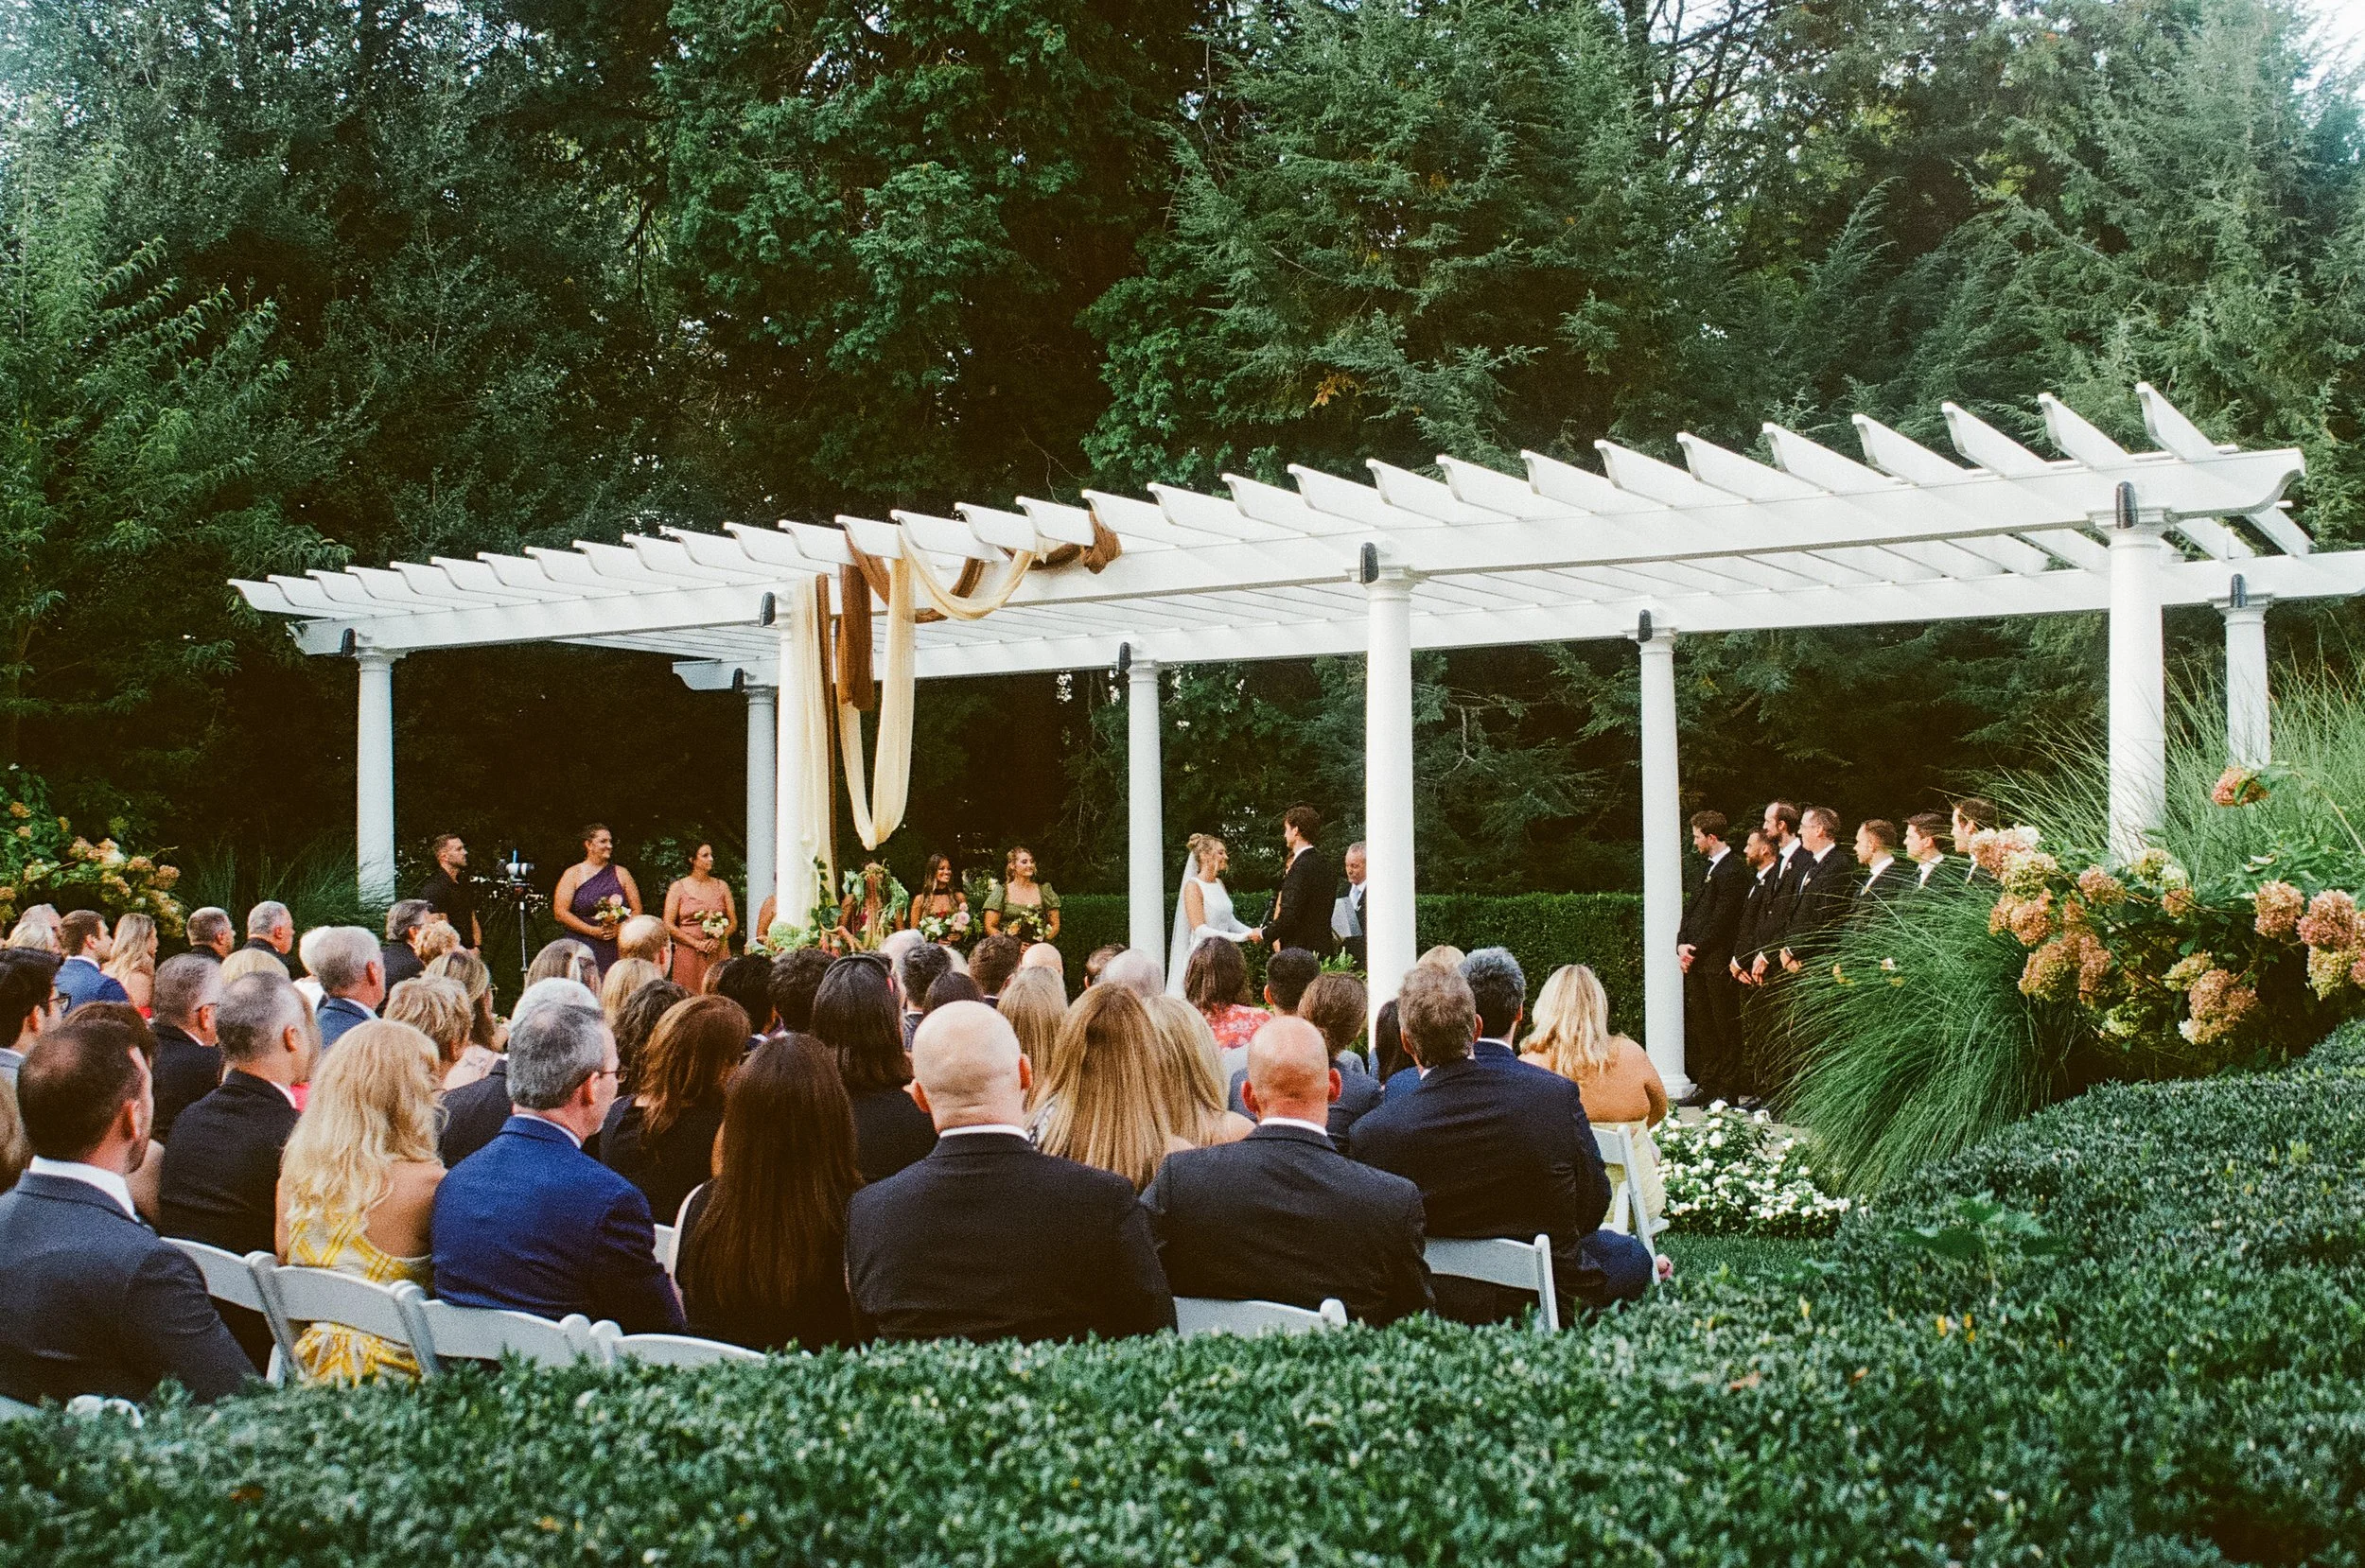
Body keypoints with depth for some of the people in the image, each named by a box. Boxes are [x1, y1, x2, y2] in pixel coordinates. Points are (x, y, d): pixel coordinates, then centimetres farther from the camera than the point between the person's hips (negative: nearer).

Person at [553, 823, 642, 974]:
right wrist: (593, 931, -10)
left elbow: (637, 911, 11)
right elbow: (560, 912, -3)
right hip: (583, 949, -2)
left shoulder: (621, 874, 14)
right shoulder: (573, 874, 6)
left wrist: (620, 929, -8)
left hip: (617, 950, 2)